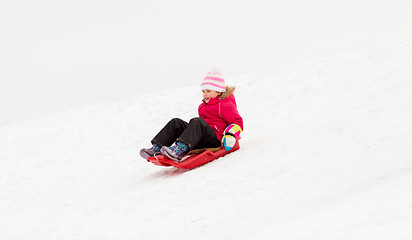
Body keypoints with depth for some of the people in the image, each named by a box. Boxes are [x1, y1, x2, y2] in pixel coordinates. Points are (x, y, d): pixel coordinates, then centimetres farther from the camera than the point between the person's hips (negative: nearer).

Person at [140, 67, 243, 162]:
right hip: (202, 141, 9)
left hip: (215, 141, -8)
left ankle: (179, 150, -56)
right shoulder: (203, 106, 27)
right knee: (176, 123, -4)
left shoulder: (224, 106, 0)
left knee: (196, 122, -34)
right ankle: (156, 148, -22)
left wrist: (230, 135, -22)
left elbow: (238, 122, -6)